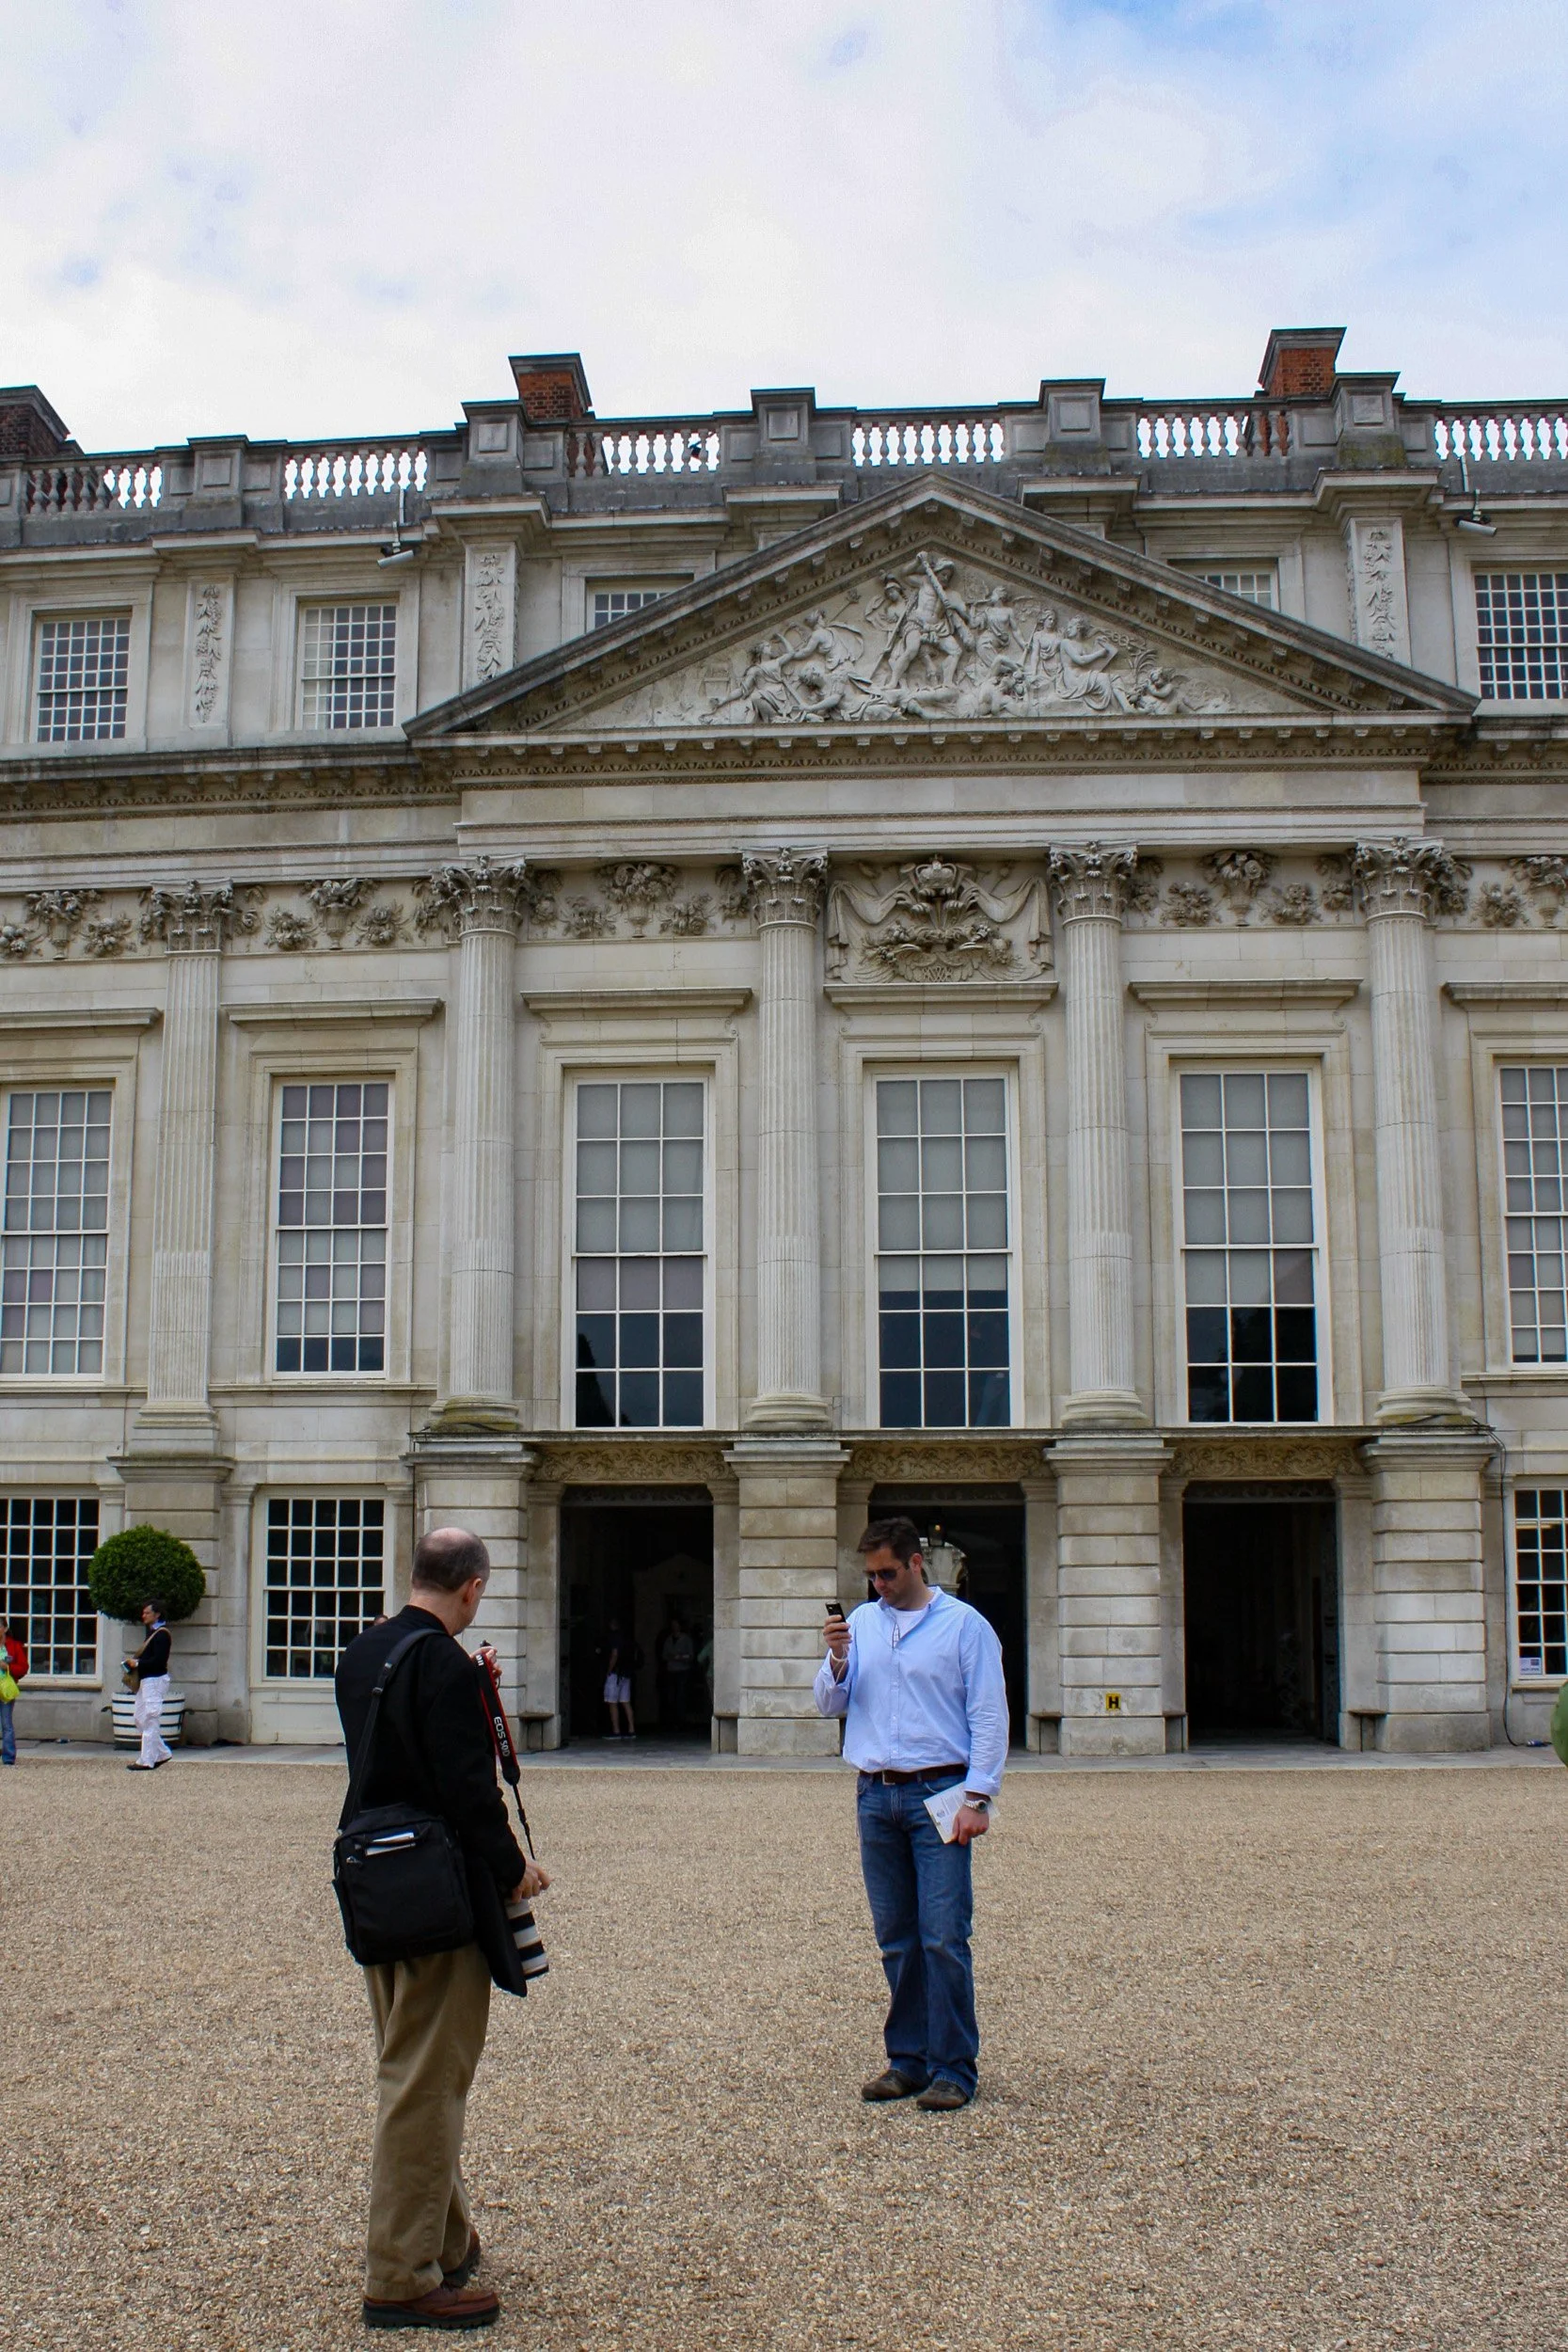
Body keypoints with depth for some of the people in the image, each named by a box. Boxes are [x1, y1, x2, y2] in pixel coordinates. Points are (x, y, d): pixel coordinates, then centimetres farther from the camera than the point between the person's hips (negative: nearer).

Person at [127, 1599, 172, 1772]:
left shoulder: (161, 1634, -14)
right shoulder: (152, 1632, 18)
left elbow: (158, 1660, -22)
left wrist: (138, 1663, -16)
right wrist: (136, 1663, 6)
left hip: (155, 1680, -11)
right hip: (146, 1680, 11)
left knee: (149, 1721, -7)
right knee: (141, 1719, 12)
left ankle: (147, 1761, -4)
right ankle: (162, 1753, 19)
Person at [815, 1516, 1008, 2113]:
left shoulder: (964, 1624, 0)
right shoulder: (861, 1622, 13)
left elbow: (989, 1716, -2)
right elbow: (830, 1704, 13)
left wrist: (977, 1796, -10)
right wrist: (837, 1660, -7)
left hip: (937, 1794, -4)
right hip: (875, 1795, 4)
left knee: (943, 1936, -7)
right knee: (896, 1938, 8)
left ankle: (954, 2068, 0)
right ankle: (908, 2059, 17)